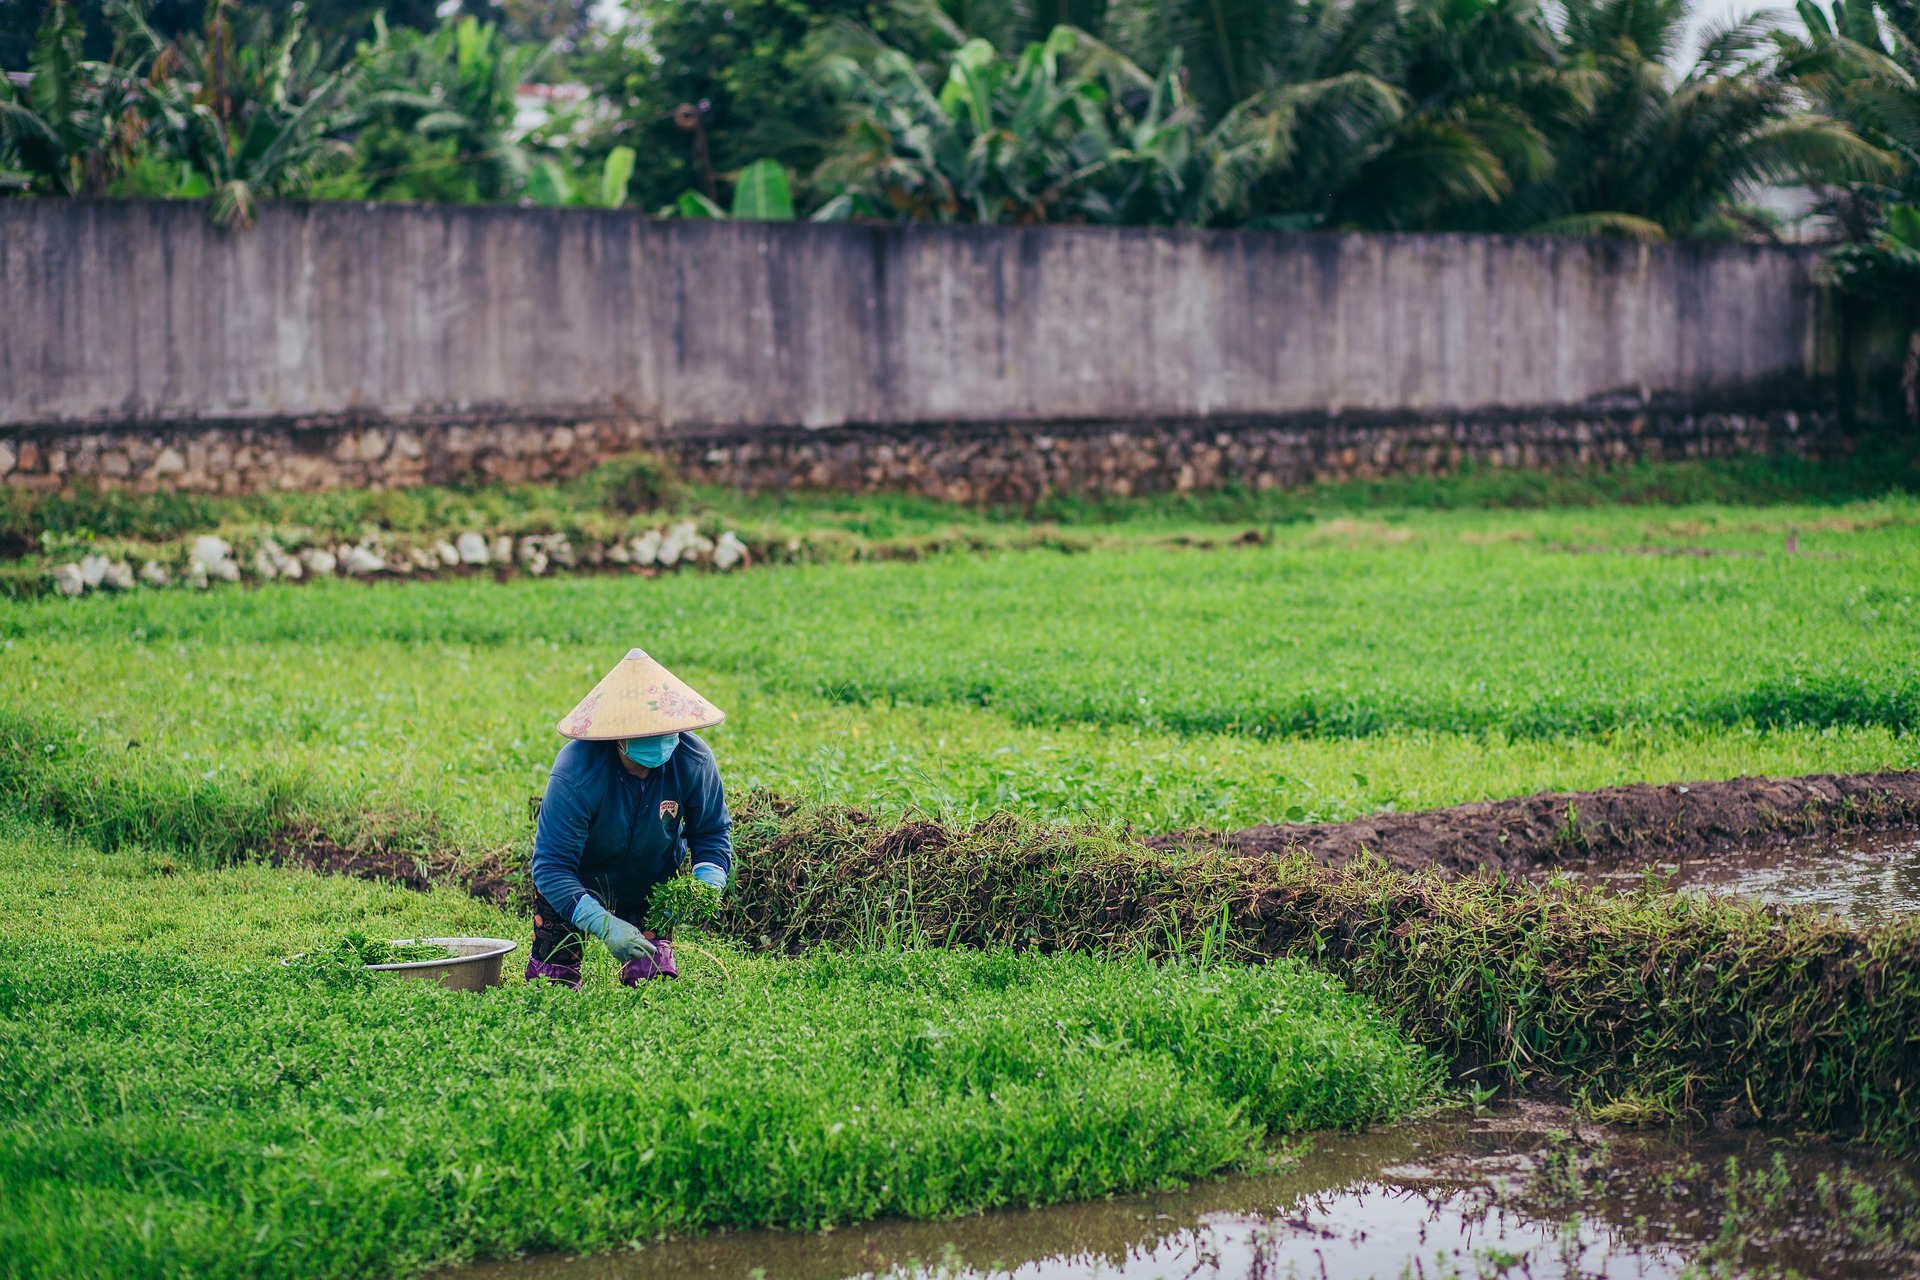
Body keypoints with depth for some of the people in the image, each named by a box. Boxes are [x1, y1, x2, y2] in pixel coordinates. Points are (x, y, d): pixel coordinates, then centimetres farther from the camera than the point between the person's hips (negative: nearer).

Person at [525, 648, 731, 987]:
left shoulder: (693, 760, -26)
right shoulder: (576, 775, -37)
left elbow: (712, 832, -9)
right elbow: (551, 866, -36)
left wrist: (709, 886, -30)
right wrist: (604, 924, -48)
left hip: (651, 889, 2)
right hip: (575, 887, -2)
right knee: (553, 986, 1)